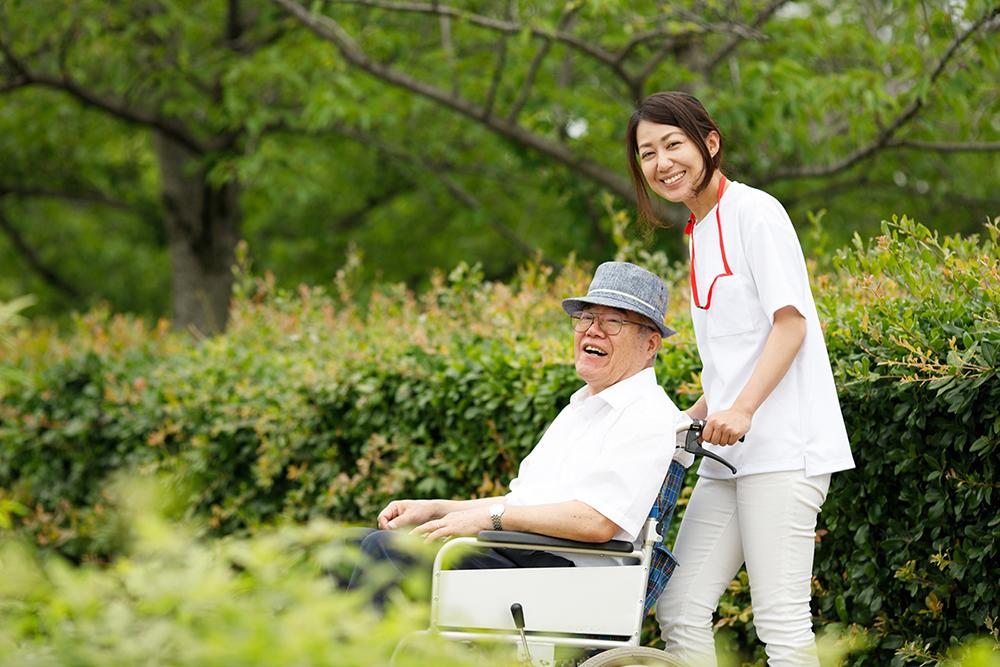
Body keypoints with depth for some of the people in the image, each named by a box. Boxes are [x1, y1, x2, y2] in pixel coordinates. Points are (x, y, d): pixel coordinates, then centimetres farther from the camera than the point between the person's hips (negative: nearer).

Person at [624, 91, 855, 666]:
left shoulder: (753, 211, -6)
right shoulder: (699, 230, 20)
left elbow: (791, 322, -13)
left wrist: (742, 410, -22)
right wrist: (694, 418, 14)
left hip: (780, 445, -9)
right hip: (728, 455, 9)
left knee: (780, 617, -11)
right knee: (680, 608, 2)